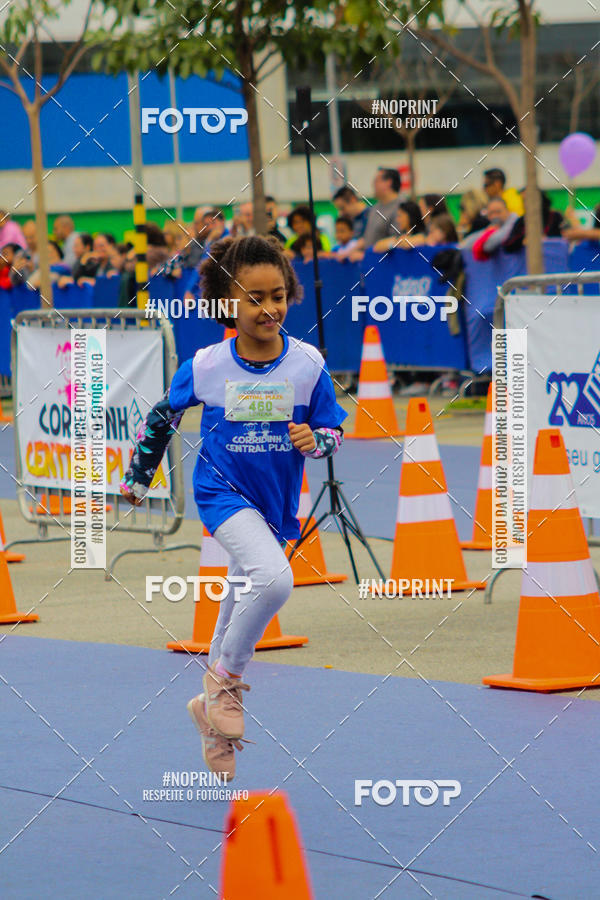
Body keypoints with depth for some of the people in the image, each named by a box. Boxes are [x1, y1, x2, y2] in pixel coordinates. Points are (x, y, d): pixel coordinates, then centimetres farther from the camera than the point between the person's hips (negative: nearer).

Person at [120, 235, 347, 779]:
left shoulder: (308, 364, -9)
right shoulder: (206, 367, -11)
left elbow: (334, 433, -1)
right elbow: (162, 418, 5)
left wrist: (315, 441, -23)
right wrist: (138, 477, 14)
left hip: (276, 505, 4)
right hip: (223, 491, -4)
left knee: (249, 597, 16)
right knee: (273, 577, -29)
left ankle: (214, 711, 35)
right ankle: (225, 680, -10)